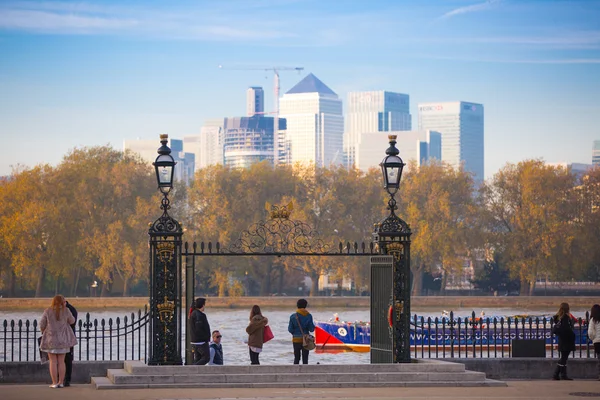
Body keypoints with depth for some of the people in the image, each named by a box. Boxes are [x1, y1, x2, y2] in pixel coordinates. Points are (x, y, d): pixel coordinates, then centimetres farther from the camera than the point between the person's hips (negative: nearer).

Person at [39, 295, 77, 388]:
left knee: (53, 362, 3)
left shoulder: (47, 311, -8)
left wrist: (43, 332, 17)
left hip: (51, 339, -1)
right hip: (63, 339, 1)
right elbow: (72, 321, 9)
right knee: (61, 361, 8)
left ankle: (55, 383, 0)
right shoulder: (65, 311, -6)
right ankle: (61, 382, 6)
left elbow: (42, 324, -2)